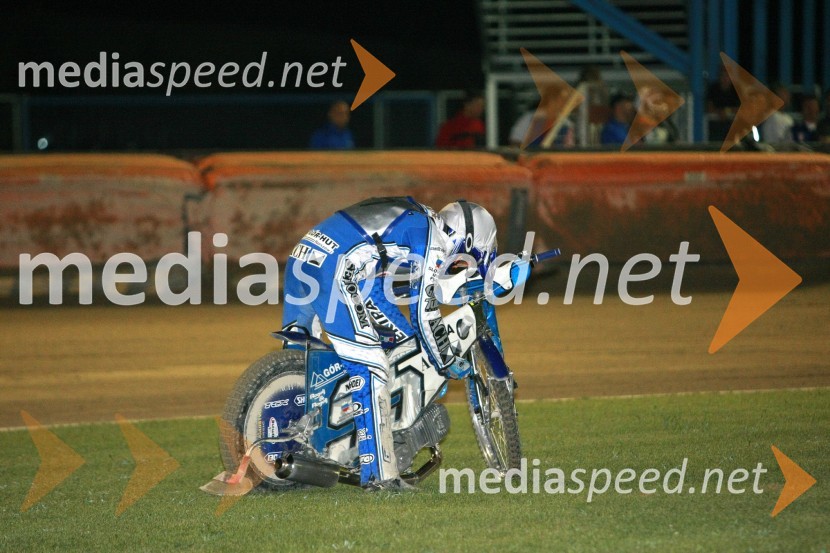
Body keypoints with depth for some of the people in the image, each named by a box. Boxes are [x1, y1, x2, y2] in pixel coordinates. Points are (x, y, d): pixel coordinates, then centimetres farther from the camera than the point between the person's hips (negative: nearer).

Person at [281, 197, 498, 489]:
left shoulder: (411, 217, 28)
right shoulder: (433, 239, 1)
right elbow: (424, 312, 0)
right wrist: (447, 362, 12)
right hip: (338, 269, -10)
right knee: (370, 368, -8)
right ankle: (379, 473, -10)